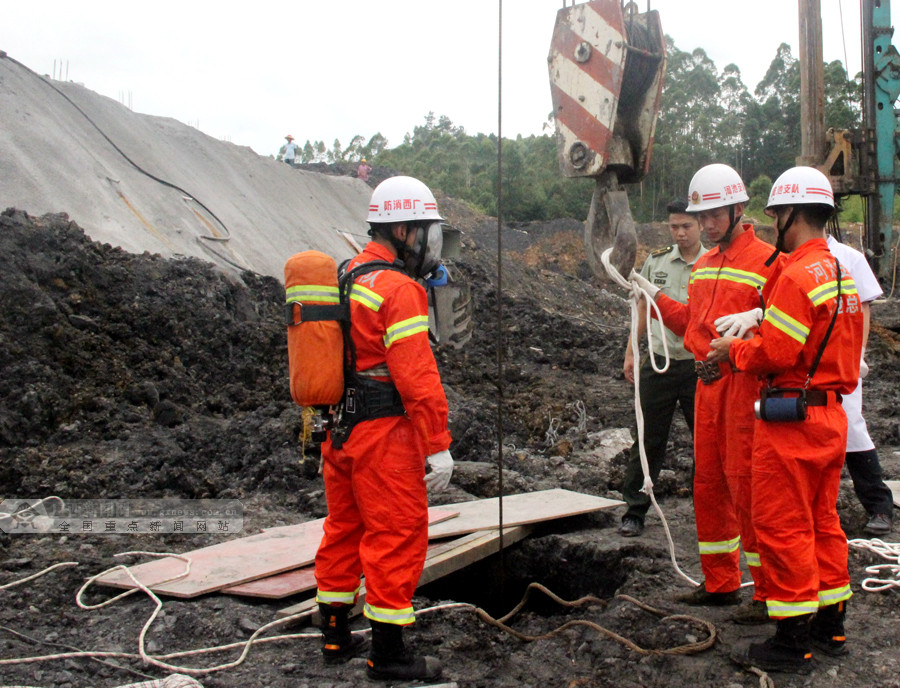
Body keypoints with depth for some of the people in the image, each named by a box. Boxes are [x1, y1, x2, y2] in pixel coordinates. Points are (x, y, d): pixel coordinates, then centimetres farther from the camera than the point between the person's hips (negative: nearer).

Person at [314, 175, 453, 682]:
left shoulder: (347, 277, 11)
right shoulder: (398, 289, -16)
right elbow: (417, 375, -21)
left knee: (345, 527, 18)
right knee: (398, 535, 0)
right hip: (383, 434, -9)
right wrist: (438, 446, -18)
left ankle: (337, 636, 30)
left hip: (339, 428, 9)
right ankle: (390, 653, 8)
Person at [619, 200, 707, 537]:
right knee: (648, 438, 5)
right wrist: (631, 351, 10)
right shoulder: (656, 260, 7)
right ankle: (635, 510, 14)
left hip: (699, 364, -2)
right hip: (658, 361, 2)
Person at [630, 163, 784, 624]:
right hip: (708, 383, 8)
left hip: (745, 384, -8)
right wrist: (655, 298, 15)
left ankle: (770, 591, 6)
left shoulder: (767, 260, -8)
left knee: (745, 483, -6)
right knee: (708, 482, 13)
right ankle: (720, 582, 26)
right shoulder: (704, 265, 16)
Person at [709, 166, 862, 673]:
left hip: (793, 418, -10)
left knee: (783, 527, -2)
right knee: (822, 521, 17)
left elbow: (775, 352, -21)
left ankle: (792, 643, 6)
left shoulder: (797, 276, -18)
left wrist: (734, 350, -3)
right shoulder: (841, 273, 13)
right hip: (832, 414, 10)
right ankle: (830, 626, 28)